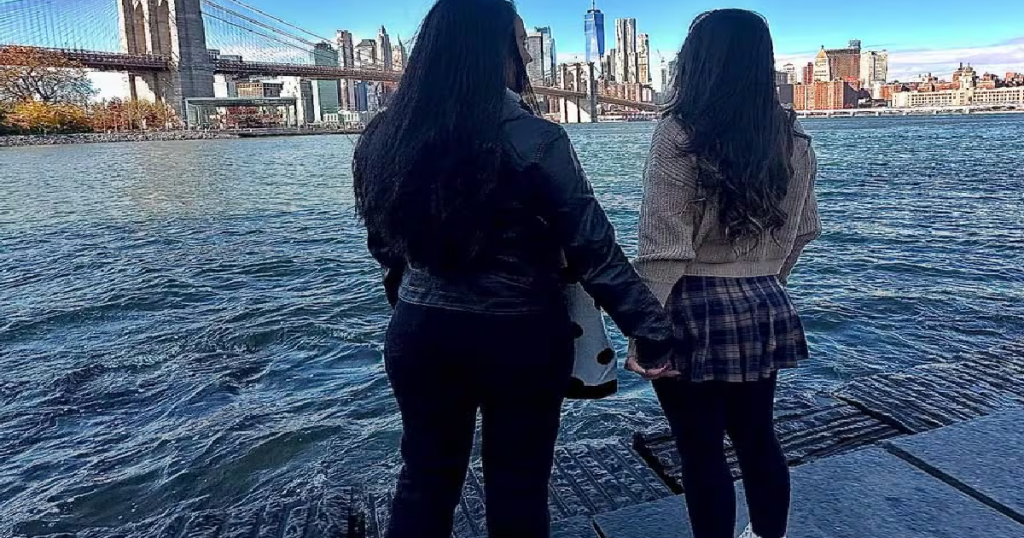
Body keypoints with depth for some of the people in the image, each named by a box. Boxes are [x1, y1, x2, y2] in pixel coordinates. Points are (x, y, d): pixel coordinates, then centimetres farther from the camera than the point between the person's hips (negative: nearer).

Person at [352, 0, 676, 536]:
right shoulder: (532, 140, -16)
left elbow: (386, 246, 10)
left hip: (419, 333, 5)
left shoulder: (383, 138, 0)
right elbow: (595, 251, -16)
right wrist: (655, 332, -8)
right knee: (517, 488, 16)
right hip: (519, 336, -4)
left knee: (425, 476, 22)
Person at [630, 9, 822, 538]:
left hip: (695, 313, -6)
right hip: (765, 310, 7)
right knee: (757, 436, 21)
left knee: (701, 449, 7)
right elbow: (800, 231, 14)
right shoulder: (794, 137, 6)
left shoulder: (680, 133, -13)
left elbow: (664, 248, -16)